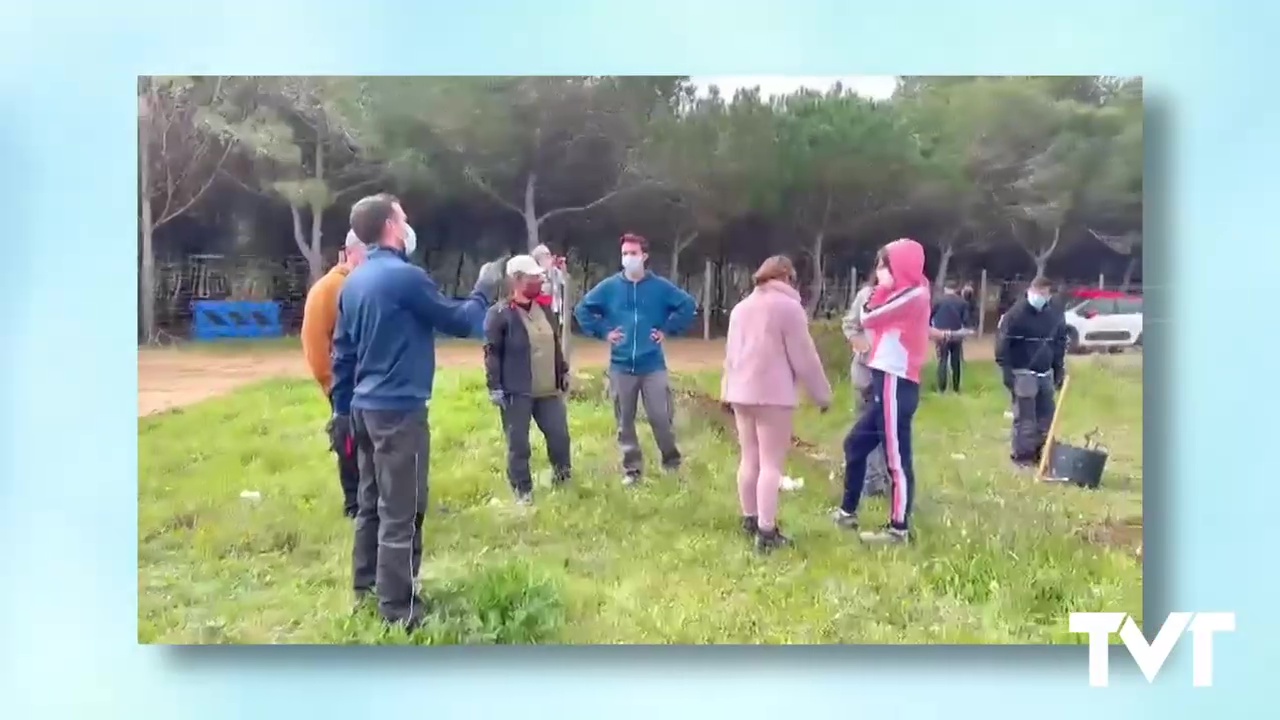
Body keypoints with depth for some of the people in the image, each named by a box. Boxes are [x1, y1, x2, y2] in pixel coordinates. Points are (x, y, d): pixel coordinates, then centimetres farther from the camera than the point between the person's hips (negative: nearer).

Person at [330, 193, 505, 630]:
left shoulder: (353, 281, 10)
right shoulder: (405, 276, -16)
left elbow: (342, 351, 14)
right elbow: (459, 322, -8)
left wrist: (341, 409, 20)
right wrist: (484, 293, 10)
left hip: (365, 407, 9)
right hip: (399, 409, -9)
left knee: (371, 502, 17)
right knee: (401, 510, -2)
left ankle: (366, 589, 28)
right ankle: (397, 607, 4)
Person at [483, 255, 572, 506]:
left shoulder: (545, 309, 11)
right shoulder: (500, 313, -11)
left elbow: (556, 344, 20)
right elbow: (492, 353, -11)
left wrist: (564, 372, 21)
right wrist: (494, 387, -13)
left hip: (548, 390, 6)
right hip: (516, 392, -6)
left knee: (560, 435, 10)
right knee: (518, 444, 3)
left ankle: (562, 477, 33)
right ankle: (522, 490, 17)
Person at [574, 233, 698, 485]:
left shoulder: (660, 286, -1)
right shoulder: (609, 287, 2)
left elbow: (688, 304, 2)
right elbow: (582, 309, 9)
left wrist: (667, 330, -2)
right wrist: (603, 332, 1)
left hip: (653, 366, -2)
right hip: (621, 367, 2)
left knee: (661, 418, -4)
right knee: (625, 421, 9)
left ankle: (672, 462, 18)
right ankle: (631, 469, 21)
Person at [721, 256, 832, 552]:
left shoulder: (741, 307, 16)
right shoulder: (788, 306, -7)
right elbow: (804, 356, -7)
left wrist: (727, 389, 24)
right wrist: (822, 393, 1)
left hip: (741, 392, 7)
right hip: (773, 394, -7)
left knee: (749, 459, 14)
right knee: (771, 464, -5)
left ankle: (750, 520, 24)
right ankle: (767, 532, -7)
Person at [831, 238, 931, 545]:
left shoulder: (914, 295, -11)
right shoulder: (906, 297, 19)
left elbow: (868, 319, -12)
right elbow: (874, 323, 16)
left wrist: (882, 288, -3)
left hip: (895, 384, -10)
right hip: (887, 383, 10)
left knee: (896, 456, -5)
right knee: (855, 443, 17)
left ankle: (899, 528, 2)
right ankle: (848, 511, 27)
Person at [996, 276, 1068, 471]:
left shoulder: (1055, 315, 7)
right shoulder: (1016, 313, -11)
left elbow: (1060, 343, 16)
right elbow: (1004, 344, -13)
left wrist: (1060, 371, 13)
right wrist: (1007, 372, -17)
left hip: (1046, 373, 6)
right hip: (1023, 373, -6)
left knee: (1046, 416, 9)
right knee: (1024, 417, -3)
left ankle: (1042, 453, 20)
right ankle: (1022, 455, 6)